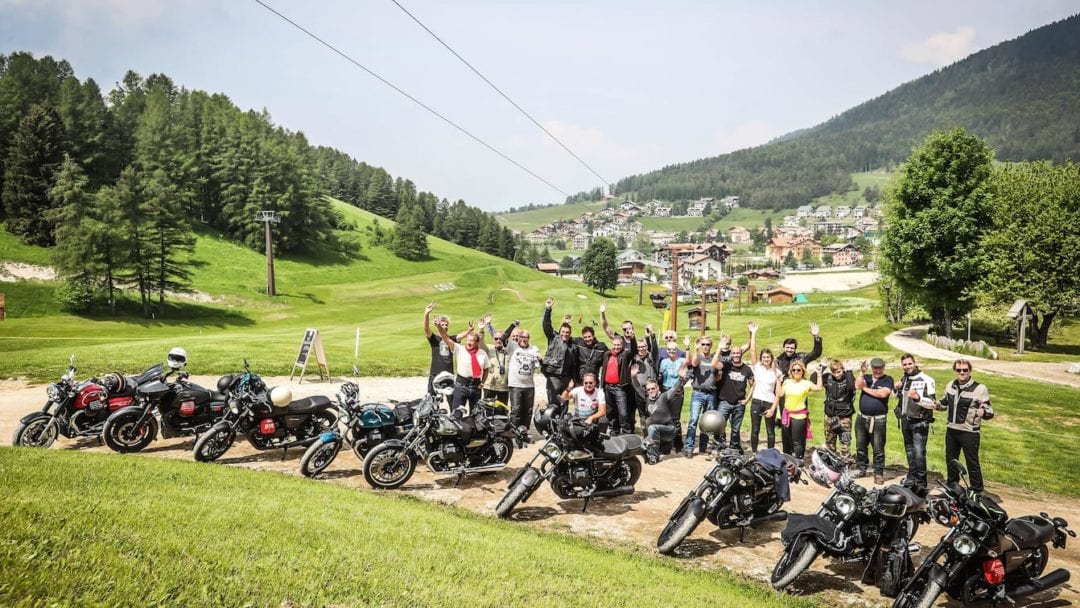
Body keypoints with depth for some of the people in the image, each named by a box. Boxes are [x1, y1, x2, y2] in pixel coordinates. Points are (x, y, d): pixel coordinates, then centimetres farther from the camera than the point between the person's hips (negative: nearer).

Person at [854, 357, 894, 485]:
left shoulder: (887, 379, -1)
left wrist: (866, 389, -7)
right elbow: (857, 385, -9)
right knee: (860, 446, 12)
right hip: (862, 418, 4)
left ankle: (879, 473, 7)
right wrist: (861, 372, -17)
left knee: (878, 449, -1)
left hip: (879, 420, -4)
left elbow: (883, 393, -16)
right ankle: (862, 469, 25)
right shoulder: (866, 377, 10)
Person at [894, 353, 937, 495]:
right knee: (909, 452, 18)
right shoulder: (903, 379, 10)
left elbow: (933, 404, -17)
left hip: (920, 423, -7)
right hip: (906, 421, 7)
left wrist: (918, 398, -34)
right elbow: (898, 397, 25)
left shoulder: (927, 380, -14)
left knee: (919, 454, -13)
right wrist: (896, 389, 2)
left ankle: (921, 484, -7)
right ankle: (911, 478, 30)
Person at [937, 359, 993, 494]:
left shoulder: (979, 388, -14)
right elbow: (945, 403, 21)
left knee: (972, 463, 2)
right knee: (951, 460, 18)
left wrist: (983, 412, -34)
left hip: (969, 432, -6)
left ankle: (977, 492, 14)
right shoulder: (950, 385, 5)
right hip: (951, 430, 6)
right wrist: (936, 405, 1)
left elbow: (990, 412, -12)